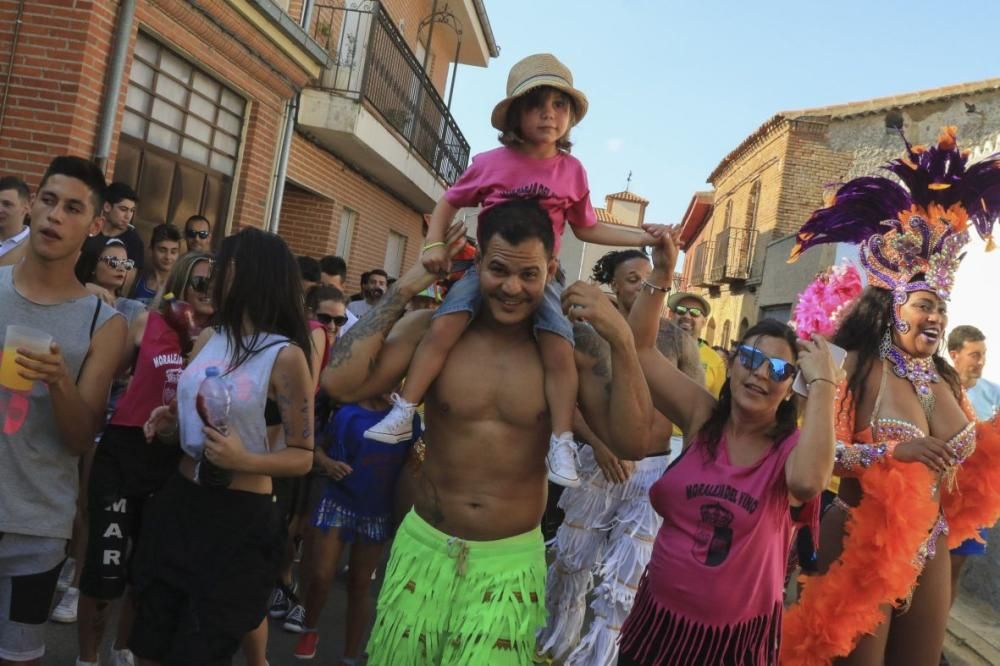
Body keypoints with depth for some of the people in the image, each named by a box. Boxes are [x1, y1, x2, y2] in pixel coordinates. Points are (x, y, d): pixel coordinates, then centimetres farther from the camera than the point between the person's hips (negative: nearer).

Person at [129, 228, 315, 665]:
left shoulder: (286, 356, -16)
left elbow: (302, 457, -13)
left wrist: (245, 461, -29)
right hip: (178, 503, 7)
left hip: (240, 520, -7)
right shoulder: (208, 339, 4)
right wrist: (170, 420, 0)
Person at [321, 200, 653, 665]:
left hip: (510, 564, -1)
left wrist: (620, 340, -23)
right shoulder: (434, 328, -8)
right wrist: (404, 289, -17)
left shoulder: (572, 345, -8)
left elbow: (632, 444, -12)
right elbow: (339, 383, -19)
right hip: (422, 549, 1)